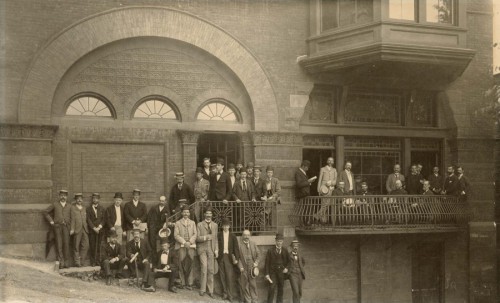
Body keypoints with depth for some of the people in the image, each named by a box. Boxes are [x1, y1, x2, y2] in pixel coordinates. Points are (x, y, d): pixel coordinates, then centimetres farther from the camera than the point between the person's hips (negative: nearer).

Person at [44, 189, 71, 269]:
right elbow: (46, 212, 12)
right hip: (57, 226, -1)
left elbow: (71, 217, 21)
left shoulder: (69, 206, 16)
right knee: (59, 244, -8)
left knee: (66, 244, -4)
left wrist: (69, 223, 4)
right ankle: (60, 262, -10)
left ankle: (66, 263, -1)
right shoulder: (55, 205, 11)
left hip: (66, 226, 1)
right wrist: (51, 221, 5)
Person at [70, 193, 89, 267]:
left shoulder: (84, 208, 20)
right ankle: (77, 262, 6)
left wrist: (87, 228, 10)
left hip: (84, 229, 5)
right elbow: (72, 219, -6)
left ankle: (81, 261, 9)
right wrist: (72, 229, -12)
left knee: (85, 245, -1)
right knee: (76, 246, 0)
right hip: (77, 230, -5)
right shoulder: (72, 208, 1)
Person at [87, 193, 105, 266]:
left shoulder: (102, 209, 15)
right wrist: (94, 228, -9)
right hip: (91, 230, -1)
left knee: (99, 247, -6)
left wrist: (99, 227, -6)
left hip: (100, 230, 1)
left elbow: (103, 219, 9)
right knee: (92, 247, -5)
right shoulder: (88, 209, 8)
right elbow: (88, 219, 1)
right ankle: (93, 262, -1)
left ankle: (98, 261, -4)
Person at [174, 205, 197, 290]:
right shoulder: (178, 223, 12)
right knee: (182, 262, -9)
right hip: (181, 245, -1)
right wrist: (184, 242, -9)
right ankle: (183, 282, -2)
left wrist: (190, 242, -8)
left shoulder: (192, 223, 19)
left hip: (191, 245, 1)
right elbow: (176, 235, 2)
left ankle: (189, 283, -8)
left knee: (190, 262, -10)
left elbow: (195, 234, 9)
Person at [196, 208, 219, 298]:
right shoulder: (200, 225, 5)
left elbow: (216, 239, 13)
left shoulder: (215, 225, 14)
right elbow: (197, 238, 1)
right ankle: (202, 289, -5)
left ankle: (210, 290, 7)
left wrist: (216, 250, 5)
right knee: (204, 268, -14)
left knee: (211, 270, 0)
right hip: (202, 249, -2)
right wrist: (205, 237, -16)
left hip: (211, 249, 2)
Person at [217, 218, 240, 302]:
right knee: (222, 276, 3)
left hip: (229, 257, -1)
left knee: (230, 276, -6)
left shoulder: (232, 236, 5)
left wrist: (236, 258, -4)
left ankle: (231, 294, -1)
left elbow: (236, 247, 3)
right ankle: (225, 293, 11)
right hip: (221, 257, 1)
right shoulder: (219, 235, 5)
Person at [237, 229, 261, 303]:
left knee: (253, 284, 1)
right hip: (243, 268, -2)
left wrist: (256, 262, -6)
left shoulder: (253, 244, 10)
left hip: (252, 267, 2)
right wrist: (240, 267, -9)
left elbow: (258, 254, 9)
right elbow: (238, 256, -3)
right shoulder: (239, 244, 0)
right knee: (244, 285, 3)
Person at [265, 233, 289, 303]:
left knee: (280, 289, 6)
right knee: (272, 288, -13)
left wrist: (286, 268, -2)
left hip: (281, 272, 3)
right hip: (273, 272, -2)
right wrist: (267, 274, -8)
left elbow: (288, 261, 17)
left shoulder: (285, 251, 8)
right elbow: (267, 262, -2)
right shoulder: (270, 250, 0)